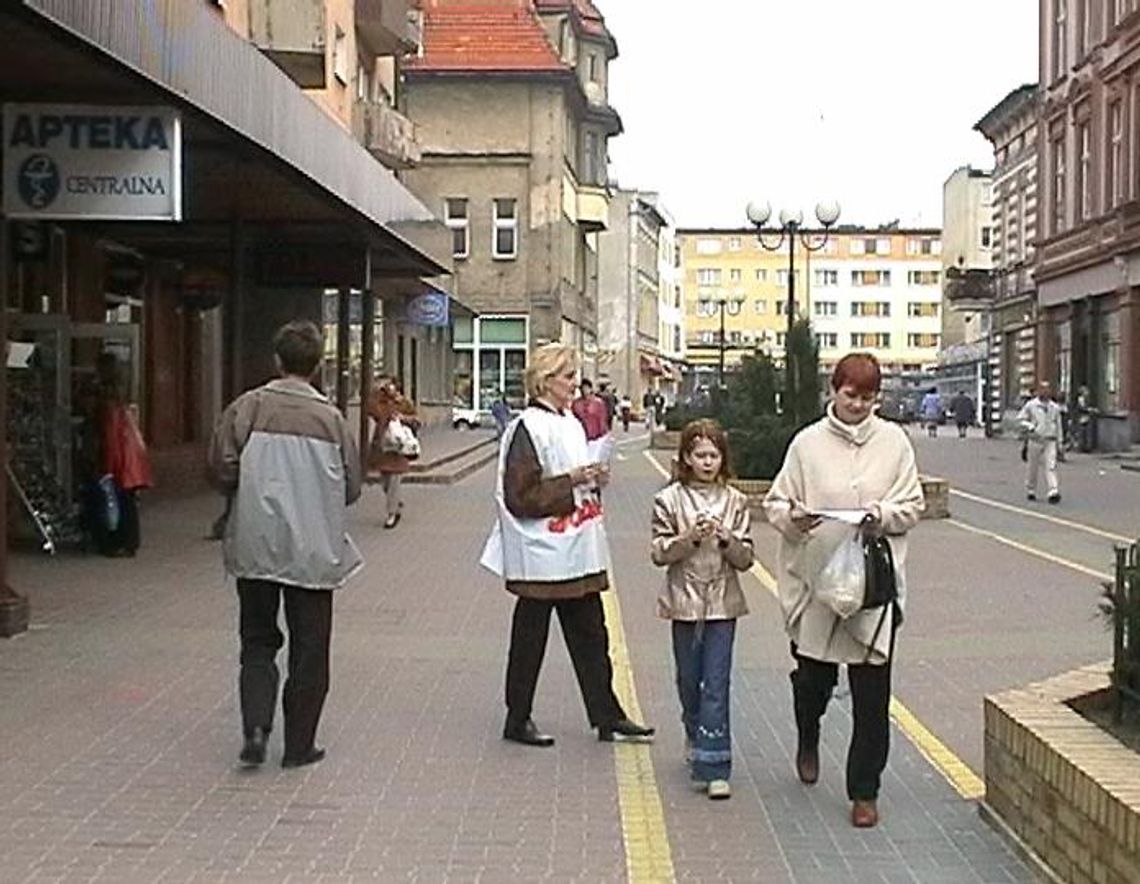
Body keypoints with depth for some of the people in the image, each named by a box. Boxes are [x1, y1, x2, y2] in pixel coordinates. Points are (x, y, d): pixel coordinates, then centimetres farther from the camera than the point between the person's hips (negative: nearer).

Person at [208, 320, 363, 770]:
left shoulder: (247, 407, -6)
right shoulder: (331, 418, -5)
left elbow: (222, 470, -9)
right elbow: (351, 487, -1)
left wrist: (255, 491, 11)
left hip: (255, 547, 1)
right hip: (313, 550, -1)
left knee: (258, 640, 15)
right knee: (309, 648, 10)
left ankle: (255, 727, 0)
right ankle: (299, 745, 14)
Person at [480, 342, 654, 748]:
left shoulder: (571, 424, 11)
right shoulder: (527, 429, -14)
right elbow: (520, 496, -19)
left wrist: (593, 479, 3)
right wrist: (570, 481, -19)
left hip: (578, 553, 8)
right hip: (541, 554, -8)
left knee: (590, 635, 12)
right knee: (530, 636, 5)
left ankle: (607, 717, 19)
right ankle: (518, 719, 17)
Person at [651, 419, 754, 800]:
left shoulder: (735, 502, 3)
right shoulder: (670, 500, 0)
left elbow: (745, 558, 3)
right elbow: (660, 554, -4)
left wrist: (726, 539, -16)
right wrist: (691, 536, -18)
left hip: (722, 601, 0)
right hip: (685, 600, 0)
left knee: (716, 684, -6)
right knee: (689, 679, 12)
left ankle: (714, 767, -7)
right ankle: (696, 736, 38)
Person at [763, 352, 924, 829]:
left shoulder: (894, 441, 3)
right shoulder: (808, 442, 1)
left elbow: (912, 506, 4)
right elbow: (775, 501, 2)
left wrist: (883, 514, -15)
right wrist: (792, 518, -19)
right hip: (814, 580, 0)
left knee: (872, 691, 0)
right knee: (813, 676, 13)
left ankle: (865, 791, 13)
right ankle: (808, 741, 47)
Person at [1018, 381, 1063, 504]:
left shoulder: (1054, 407, 10)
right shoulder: (1031, 405, 0)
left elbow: (1058, 425, 16)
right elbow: (1020, 419, 3)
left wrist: (1059, 442, 13)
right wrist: (1030, 426, -15)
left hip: (1050, 441, 1)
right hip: (1035, 441, -1)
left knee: (1051, 466, -11)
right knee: (1032, 467, 7)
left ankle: (1053, 492, -17)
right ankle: (1030, 491, 23)